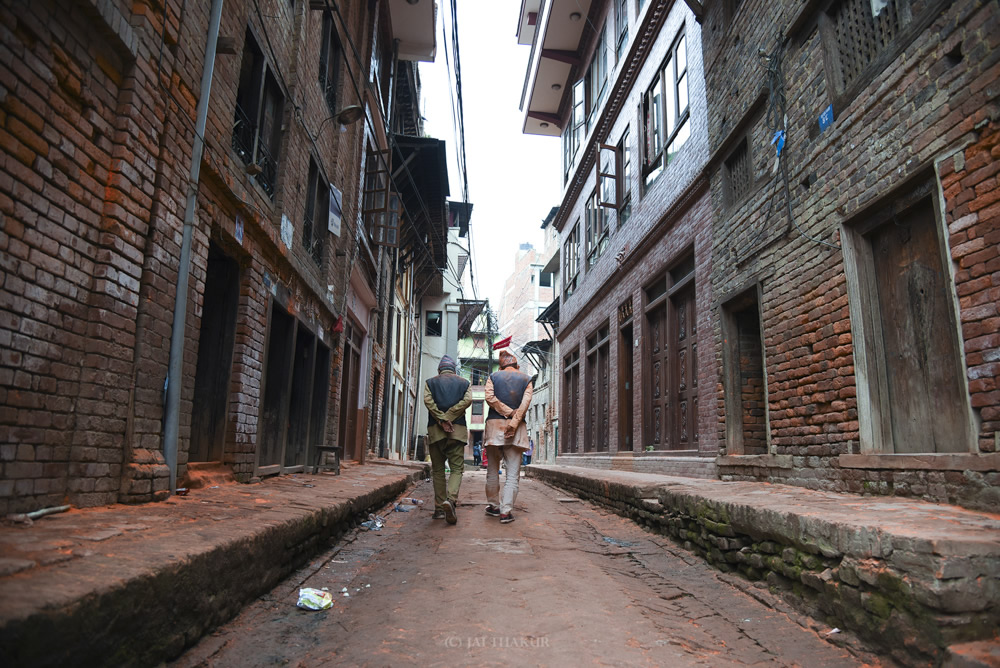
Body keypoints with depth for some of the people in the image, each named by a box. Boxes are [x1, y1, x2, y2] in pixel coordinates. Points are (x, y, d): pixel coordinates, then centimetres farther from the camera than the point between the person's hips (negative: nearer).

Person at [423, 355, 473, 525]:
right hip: (458, 430, 0)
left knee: (437, 469, 9)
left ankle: (439, 508, 8)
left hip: (435, 430, 1)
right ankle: (450, 499, -22)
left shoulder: (430, 382, 12)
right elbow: (467, 400, -5)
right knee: (457, 468, 2)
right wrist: (449, 418, -6)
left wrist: (442, 420, -8)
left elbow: (427, 400, -6)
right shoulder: (464, 382, 13)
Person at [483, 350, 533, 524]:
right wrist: (514, 422, -11)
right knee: (513, 473, 0)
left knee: (493, 471, 13)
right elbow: (526, 402, -6)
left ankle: (494, 506, 21)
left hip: (494, 424, 1)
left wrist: (509, 412, -5)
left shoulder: (493, 377, 11)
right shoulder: (526, 380, 10)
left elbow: (489, 397, -6)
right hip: (517, 429, -1)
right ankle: (506, 511, -7)